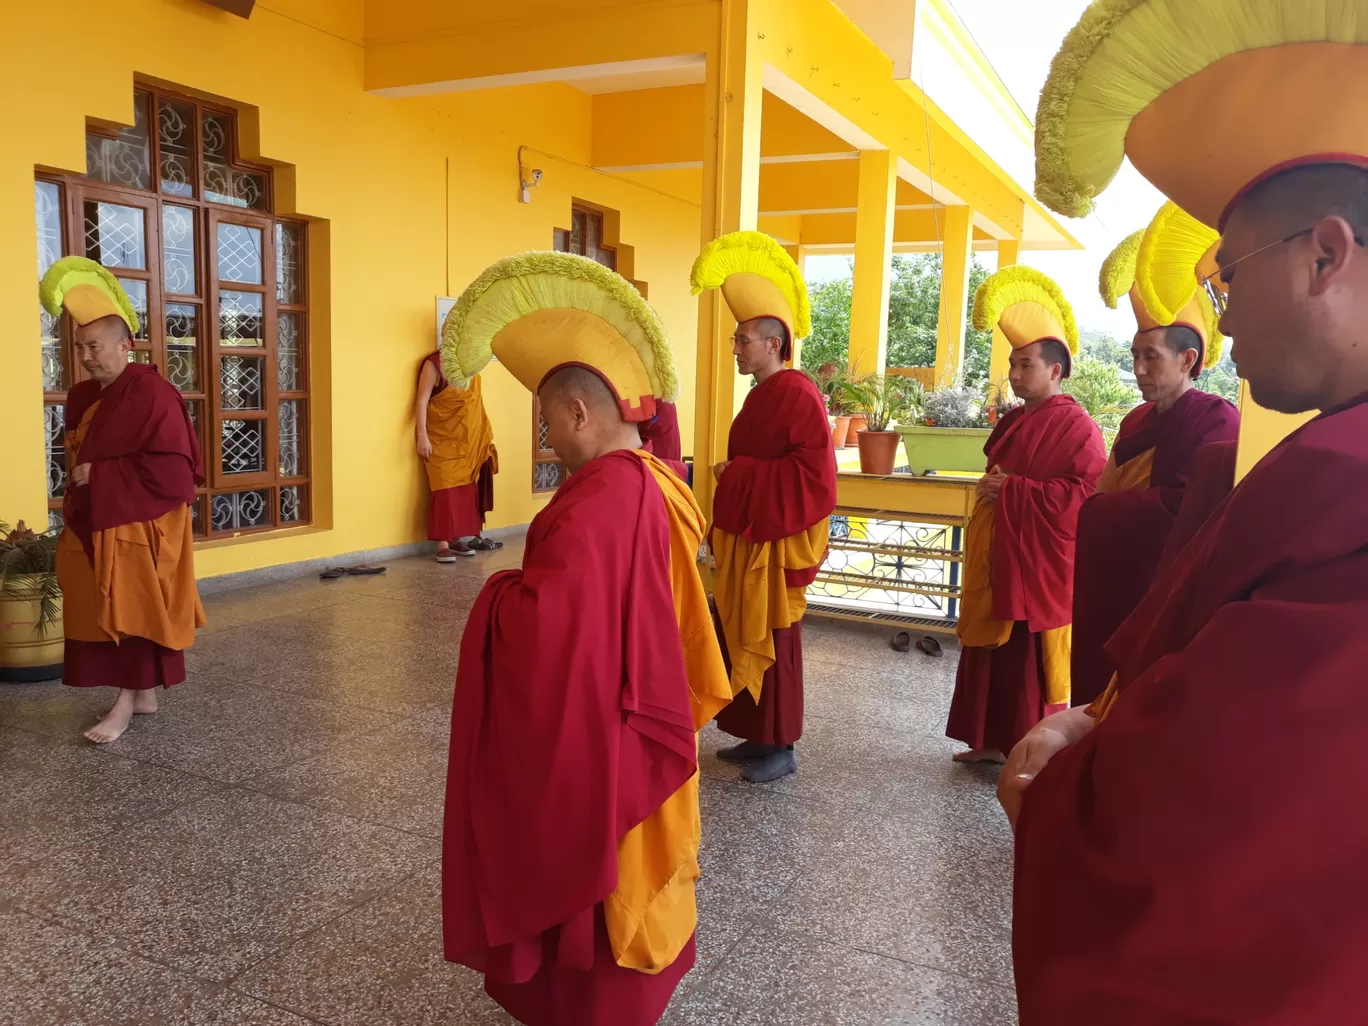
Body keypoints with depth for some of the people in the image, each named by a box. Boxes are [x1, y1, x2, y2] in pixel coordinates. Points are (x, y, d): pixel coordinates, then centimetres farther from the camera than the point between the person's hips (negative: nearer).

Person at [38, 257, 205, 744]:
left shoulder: (153, 393, -16)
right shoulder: (81, 397, 9)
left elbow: (170, 469, -21)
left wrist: (99, 476, -18)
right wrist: (76, 503, 5)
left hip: (141, 527, -8)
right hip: (96, 525, 8)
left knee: (135, 610, -2)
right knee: (112, 612, 11)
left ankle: (127, 702, 6)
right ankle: (144, 695, 21)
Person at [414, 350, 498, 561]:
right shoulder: (434, 364, -9)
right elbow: (421, 401, -14)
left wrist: (483, 437, 15)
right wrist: (422, 436, -21)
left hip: (466, 440, 7)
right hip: (442, 440, -7)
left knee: (464, 488, 7)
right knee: (445, 488, -10)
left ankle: (456, 539, 14)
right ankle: (443, 545, -10)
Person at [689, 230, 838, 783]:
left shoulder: (795, 394, -16)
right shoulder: (763, 394, 13)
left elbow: (812, 470, -22)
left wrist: (738, 473, -18)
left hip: (777, 542, -9)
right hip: (747, 537, 9)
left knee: (772, 640, 0)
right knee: (742, 634, 13)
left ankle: (781, 748, 14)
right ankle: (757, 735, 25)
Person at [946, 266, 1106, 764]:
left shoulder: (1076, 427, -13)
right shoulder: (1012, 422, 13)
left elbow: (1085, 495, -23)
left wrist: (1011, 490, -19)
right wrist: (991, 488, 6)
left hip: (1039, 568, -8)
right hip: (998, 563, 9)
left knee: (1031, 664, 0)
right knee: (992, 655, 13)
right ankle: (993, 741, 26)